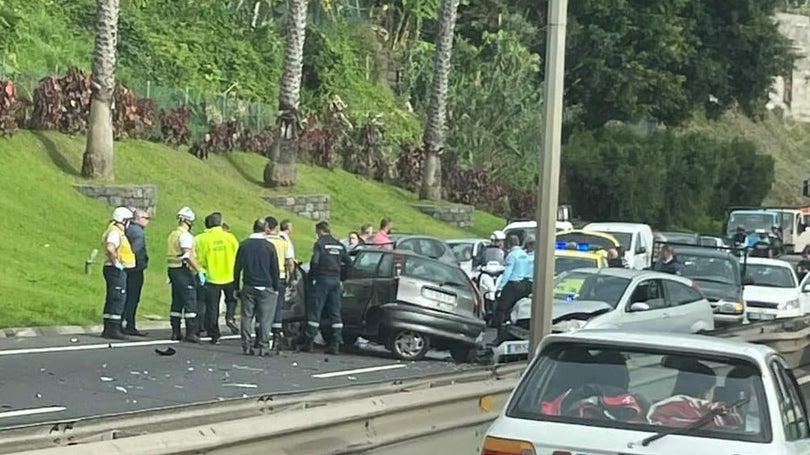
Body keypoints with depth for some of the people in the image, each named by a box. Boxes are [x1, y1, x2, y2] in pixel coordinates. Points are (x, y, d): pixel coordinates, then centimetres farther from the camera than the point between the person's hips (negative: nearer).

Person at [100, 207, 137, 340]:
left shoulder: (118, 232, 17)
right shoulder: (115, 232, -16)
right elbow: (110, 248, -32)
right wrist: (116, 262, -23)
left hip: (118, 270, 11)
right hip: (116, 270, -11)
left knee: (112, 299, 13)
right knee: (119, 298, -10)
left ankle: (107, 329, 17)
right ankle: (113, 329, -11)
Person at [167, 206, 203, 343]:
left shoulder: (172, 234, 14)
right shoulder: (185, 235, -14)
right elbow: (188, 256, -22)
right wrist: (199, 271, -21)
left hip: (172, 269, 9)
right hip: (184, 270, -9)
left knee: (176, 302, 12)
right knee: (190, 302, -6)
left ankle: (175, 332, 14)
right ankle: (191, 333, -8)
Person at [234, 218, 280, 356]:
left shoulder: (244, 245, 3)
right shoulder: (269, 246, -5)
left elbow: (237, 267, 6)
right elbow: (275, 269, -1)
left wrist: (237, 287, 12)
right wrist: (276, 288, 7)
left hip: (248, 287, 3)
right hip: (265, 287, -3)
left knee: (246, 317, 7)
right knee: (265, 318, 0)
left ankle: (246, 346, 5)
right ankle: (262, 347, -3)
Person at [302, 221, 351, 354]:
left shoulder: (320, 244, -6)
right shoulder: (339, 245, 12)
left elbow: (314, 261, -16)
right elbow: (348, 262, 10)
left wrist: (312, 276, -3)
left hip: (323, 279, -6)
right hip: (336, 281, 6)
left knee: (315, 312, -2)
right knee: (335, 313, 7)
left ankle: (309, 343, -4)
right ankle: (335, 345, 4)